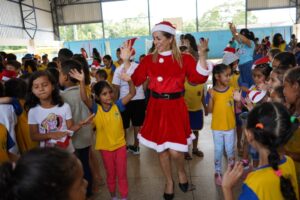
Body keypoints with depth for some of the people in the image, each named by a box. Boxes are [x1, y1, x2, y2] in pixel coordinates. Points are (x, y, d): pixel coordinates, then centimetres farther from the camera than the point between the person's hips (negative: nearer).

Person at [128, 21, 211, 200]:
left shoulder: (184, 58, -3)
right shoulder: (149, 59, 3)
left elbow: (199, 79, -10)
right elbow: (135, 80, 1)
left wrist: (202, 56, -18)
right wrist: (126, 60, -5)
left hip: (176, 108, -3)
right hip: (156, 108, 3)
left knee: (175, 151, -8)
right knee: (161, 149, 13)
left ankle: (182, 172, 30)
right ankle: (169, 182, 37)